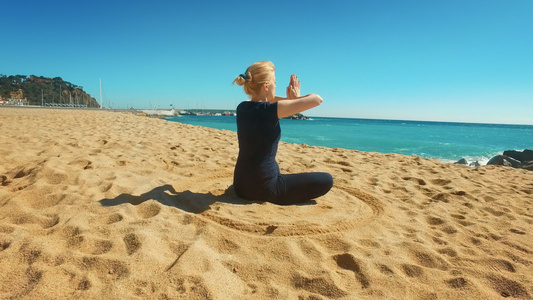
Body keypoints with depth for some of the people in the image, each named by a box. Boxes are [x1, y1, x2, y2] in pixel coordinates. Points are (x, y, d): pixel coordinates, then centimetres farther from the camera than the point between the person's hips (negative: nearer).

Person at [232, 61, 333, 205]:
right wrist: (296, 98, 5)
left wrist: (290, 98, 9)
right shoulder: (270, 110, -20)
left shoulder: (242, 108, 1)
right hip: (263, 188, -8)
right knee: (326, 180, 4)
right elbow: (317, 99, -16)